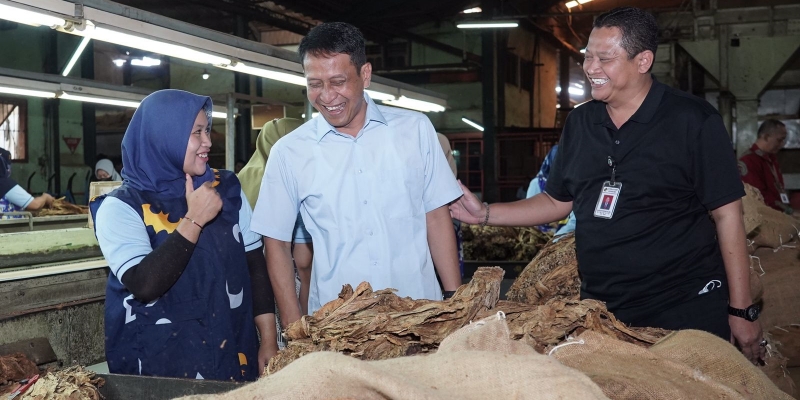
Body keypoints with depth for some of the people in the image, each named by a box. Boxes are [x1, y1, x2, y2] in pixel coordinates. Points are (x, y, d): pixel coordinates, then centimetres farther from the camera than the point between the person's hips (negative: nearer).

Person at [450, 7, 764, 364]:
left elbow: (727, 213, -8)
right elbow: (557, 201, 16)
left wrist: (741, 311, -9)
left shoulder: (692, 120, -9)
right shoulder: (579, 123, 7)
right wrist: (485, 214, 5)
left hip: (686, 307, -4)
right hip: (600, 308, 5)